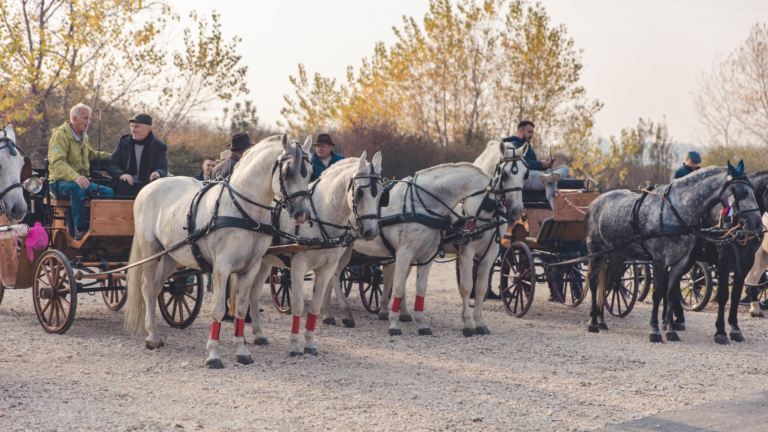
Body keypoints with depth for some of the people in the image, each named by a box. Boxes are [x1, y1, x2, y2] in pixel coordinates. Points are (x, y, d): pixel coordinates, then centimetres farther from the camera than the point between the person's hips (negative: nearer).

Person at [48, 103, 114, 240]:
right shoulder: (60, 135, -10)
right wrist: (75, 177, -41)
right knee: (77, 188, -41)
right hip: (61, 182, -8)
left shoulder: (83, 137, 20)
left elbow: (91, 155, 41)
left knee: (108, 192, -16)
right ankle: (80, 229, -39)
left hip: (81, 180, 8)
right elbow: (57, 162, -24)